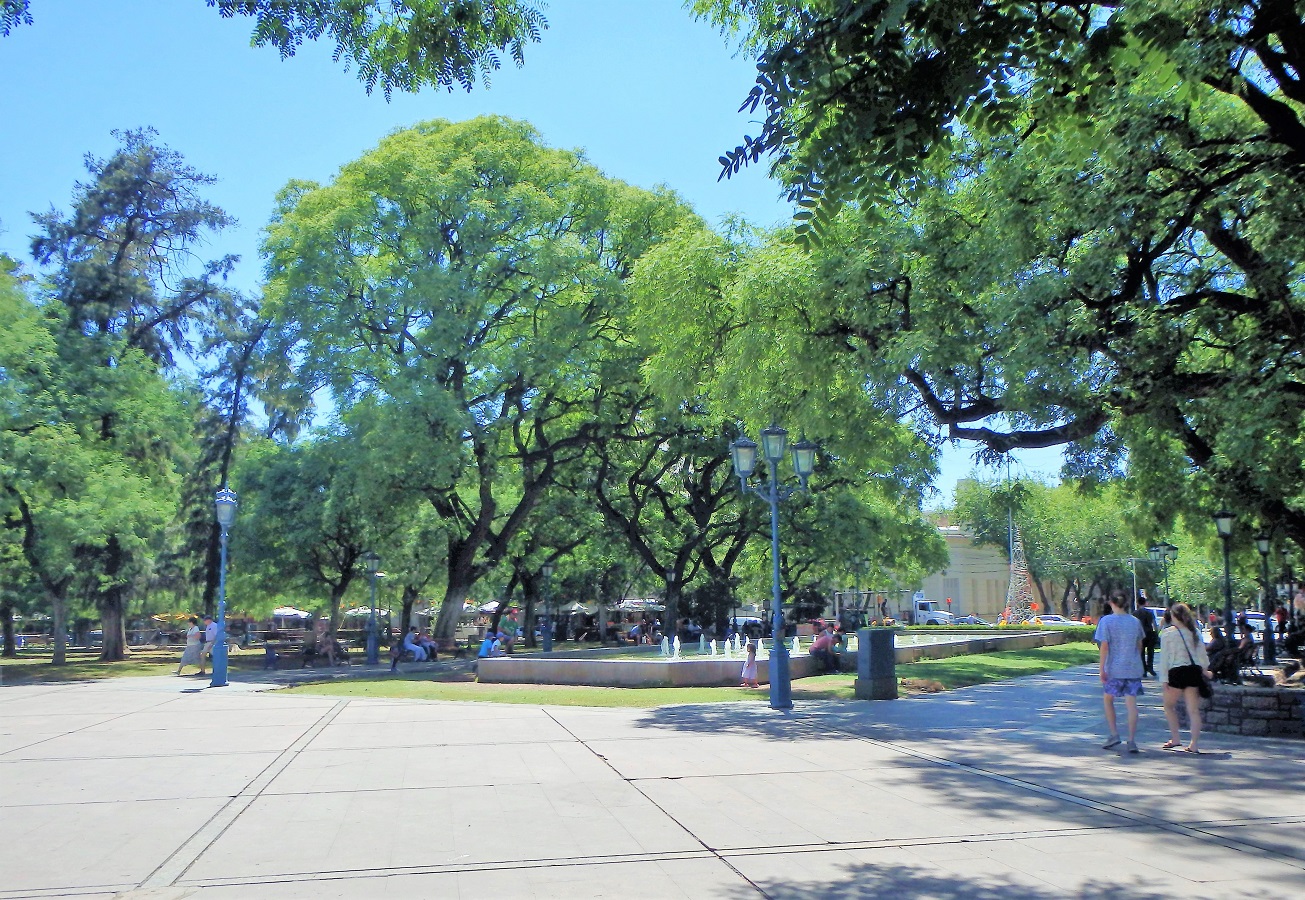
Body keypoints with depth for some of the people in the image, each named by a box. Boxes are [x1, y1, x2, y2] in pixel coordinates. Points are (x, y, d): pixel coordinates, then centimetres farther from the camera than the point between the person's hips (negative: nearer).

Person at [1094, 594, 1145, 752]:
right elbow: (1139, 645, 14)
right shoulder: (1135, 621, 5)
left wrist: (1102, 669, -8)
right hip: (1134, 668, 3)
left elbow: (1104, 646, -11)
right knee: (1131, 704, 2)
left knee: (1108, 699, 15)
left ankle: (1114, 734, 9)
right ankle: (1131, 741, 0)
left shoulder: (1106, 621, -8)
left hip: (1114, 668, -3)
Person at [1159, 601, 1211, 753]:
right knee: (1193, 710, 4)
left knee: (1169, 705, 16)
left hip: (1177, 672, -4)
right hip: (1194, 671, 4)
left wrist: (1165, 678, -3)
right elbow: (1202, 653, 8)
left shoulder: (1167, 633, -4)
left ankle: (1175, 739, 11)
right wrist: (1205, 670, 22)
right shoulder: (1194, 632, 7)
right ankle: (1193, 745, 3)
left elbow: (1164, 657, -6)